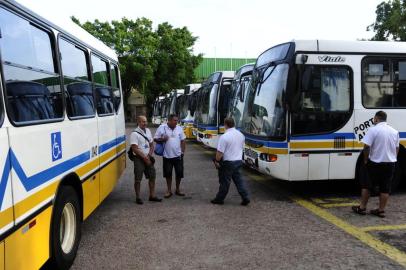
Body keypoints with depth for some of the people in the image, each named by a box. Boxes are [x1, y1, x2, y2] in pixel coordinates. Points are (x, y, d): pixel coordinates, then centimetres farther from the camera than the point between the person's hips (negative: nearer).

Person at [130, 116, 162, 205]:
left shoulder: (148, 131, 9)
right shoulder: (135, 133, -13)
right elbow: (135, 149, -17)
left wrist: (149, 155, -2)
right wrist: (144, 157, -16)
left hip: (148, 158, 7)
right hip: (139, 158, -7)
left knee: (152, 177, 9)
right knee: (138, 179, -1)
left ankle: (152, 196, 19)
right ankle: (138, 197, 10)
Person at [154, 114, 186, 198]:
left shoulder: (179, 128, 3)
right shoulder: (162, 127, -6)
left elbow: (183, 140, 8)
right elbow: (156, 139, -1)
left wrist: (182, 151, 2)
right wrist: (162, 139, -21)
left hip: (178, 155, 2)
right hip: (167, 156, -2)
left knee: (179, 173, 7)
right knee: (168, 173, 7)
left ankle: (178, 189, 25)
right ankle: (169, 190, 21)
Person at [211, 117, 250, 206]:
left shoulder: (224, 136, -19)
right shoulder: (241, 135, 4)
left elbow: (220, 152, -19)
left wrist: (216, 161, -6)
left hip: (228, 162, -6)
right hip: (238, 161, 6)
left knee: (225, 181, 5)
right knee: (238, 179, 16)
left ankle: (219, 199, 19)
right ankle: (245, 197, 12)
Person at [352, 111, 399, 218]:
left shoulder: (373, 130, -11)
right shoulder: (394, 131, 8)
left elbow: (366, 146, -19)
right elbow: (397, 148, 14)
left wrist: (366, 159, -7)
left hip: (375, 163, -4)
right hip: (390, 163, 5)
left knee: (366, 185, 8)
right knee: (385, 188, 9)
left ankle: (362, 208, 13)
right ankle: (381, 210, 13)